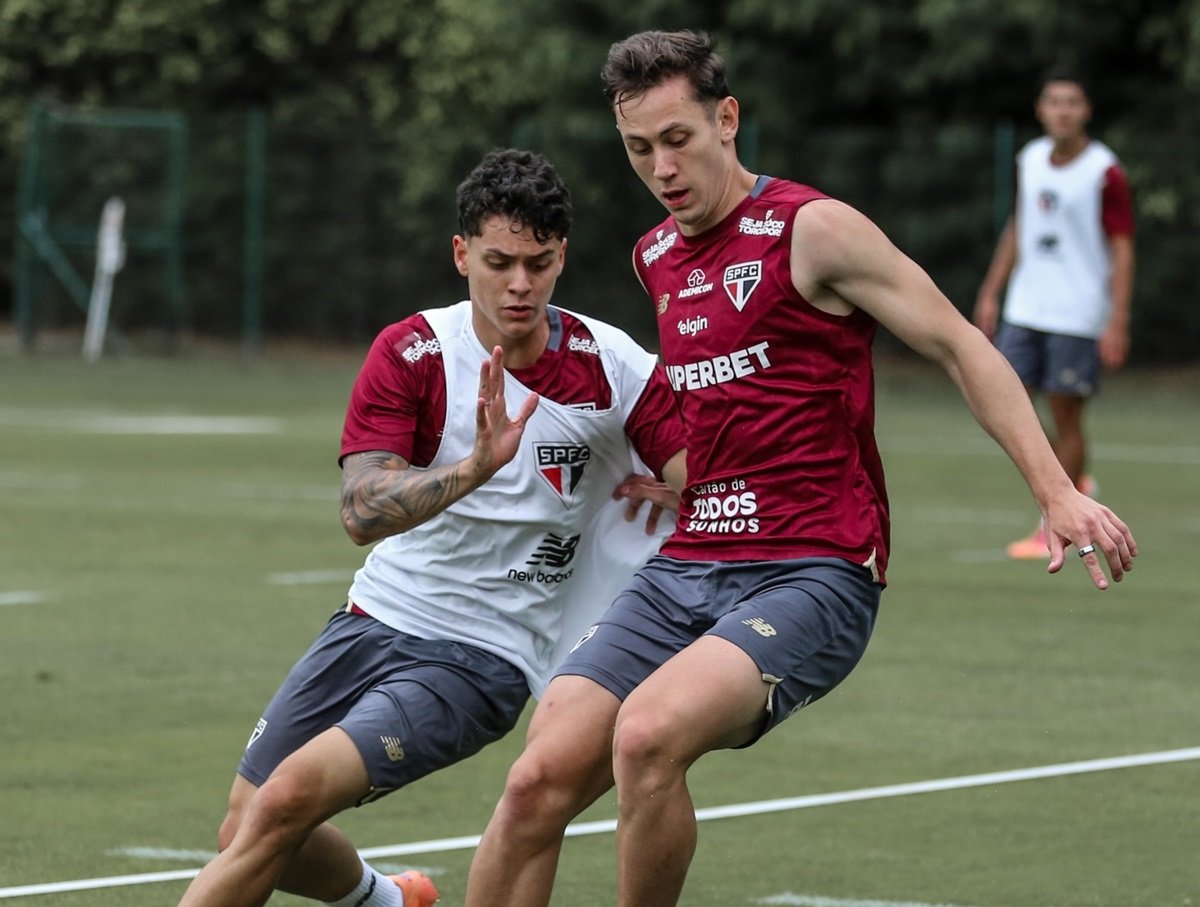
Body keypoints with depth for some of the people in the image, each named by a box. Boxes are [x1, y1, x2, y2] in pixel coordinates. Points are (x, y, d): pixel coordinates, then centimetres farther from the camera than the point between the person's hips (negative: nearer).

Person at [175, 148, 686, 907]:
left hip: (483, 662, -3)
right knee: (247, 833, 9)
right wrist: (475, 467, -38)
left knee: (291, 797, -23)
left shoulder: (613, 367, -9)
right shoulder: (410, 354, -10)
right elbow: (362, 513, -23)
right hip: (380, 620, 3)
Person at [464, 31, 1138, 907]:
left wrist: (1058, 490, -12)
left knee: (647, 736, -32)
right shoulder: (656, 260, 15)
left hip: (810, 574, -6)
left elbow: (961, 345, -4)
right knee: (538, 783, -12)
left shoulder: (812, 229, -6)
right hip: (683, 569, 6)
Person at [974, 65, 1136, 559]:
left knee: (1066, 415, -3)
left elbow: (1122, 250, -10)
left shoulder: (1106, 173, -10)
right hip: (1025, 309, 6)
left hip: (1078, 315, -6)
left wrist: (1118, 323, -16)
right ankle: (1073, 482, 24)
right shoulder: (1029, 160, 7)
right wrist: (991, 291, 16)